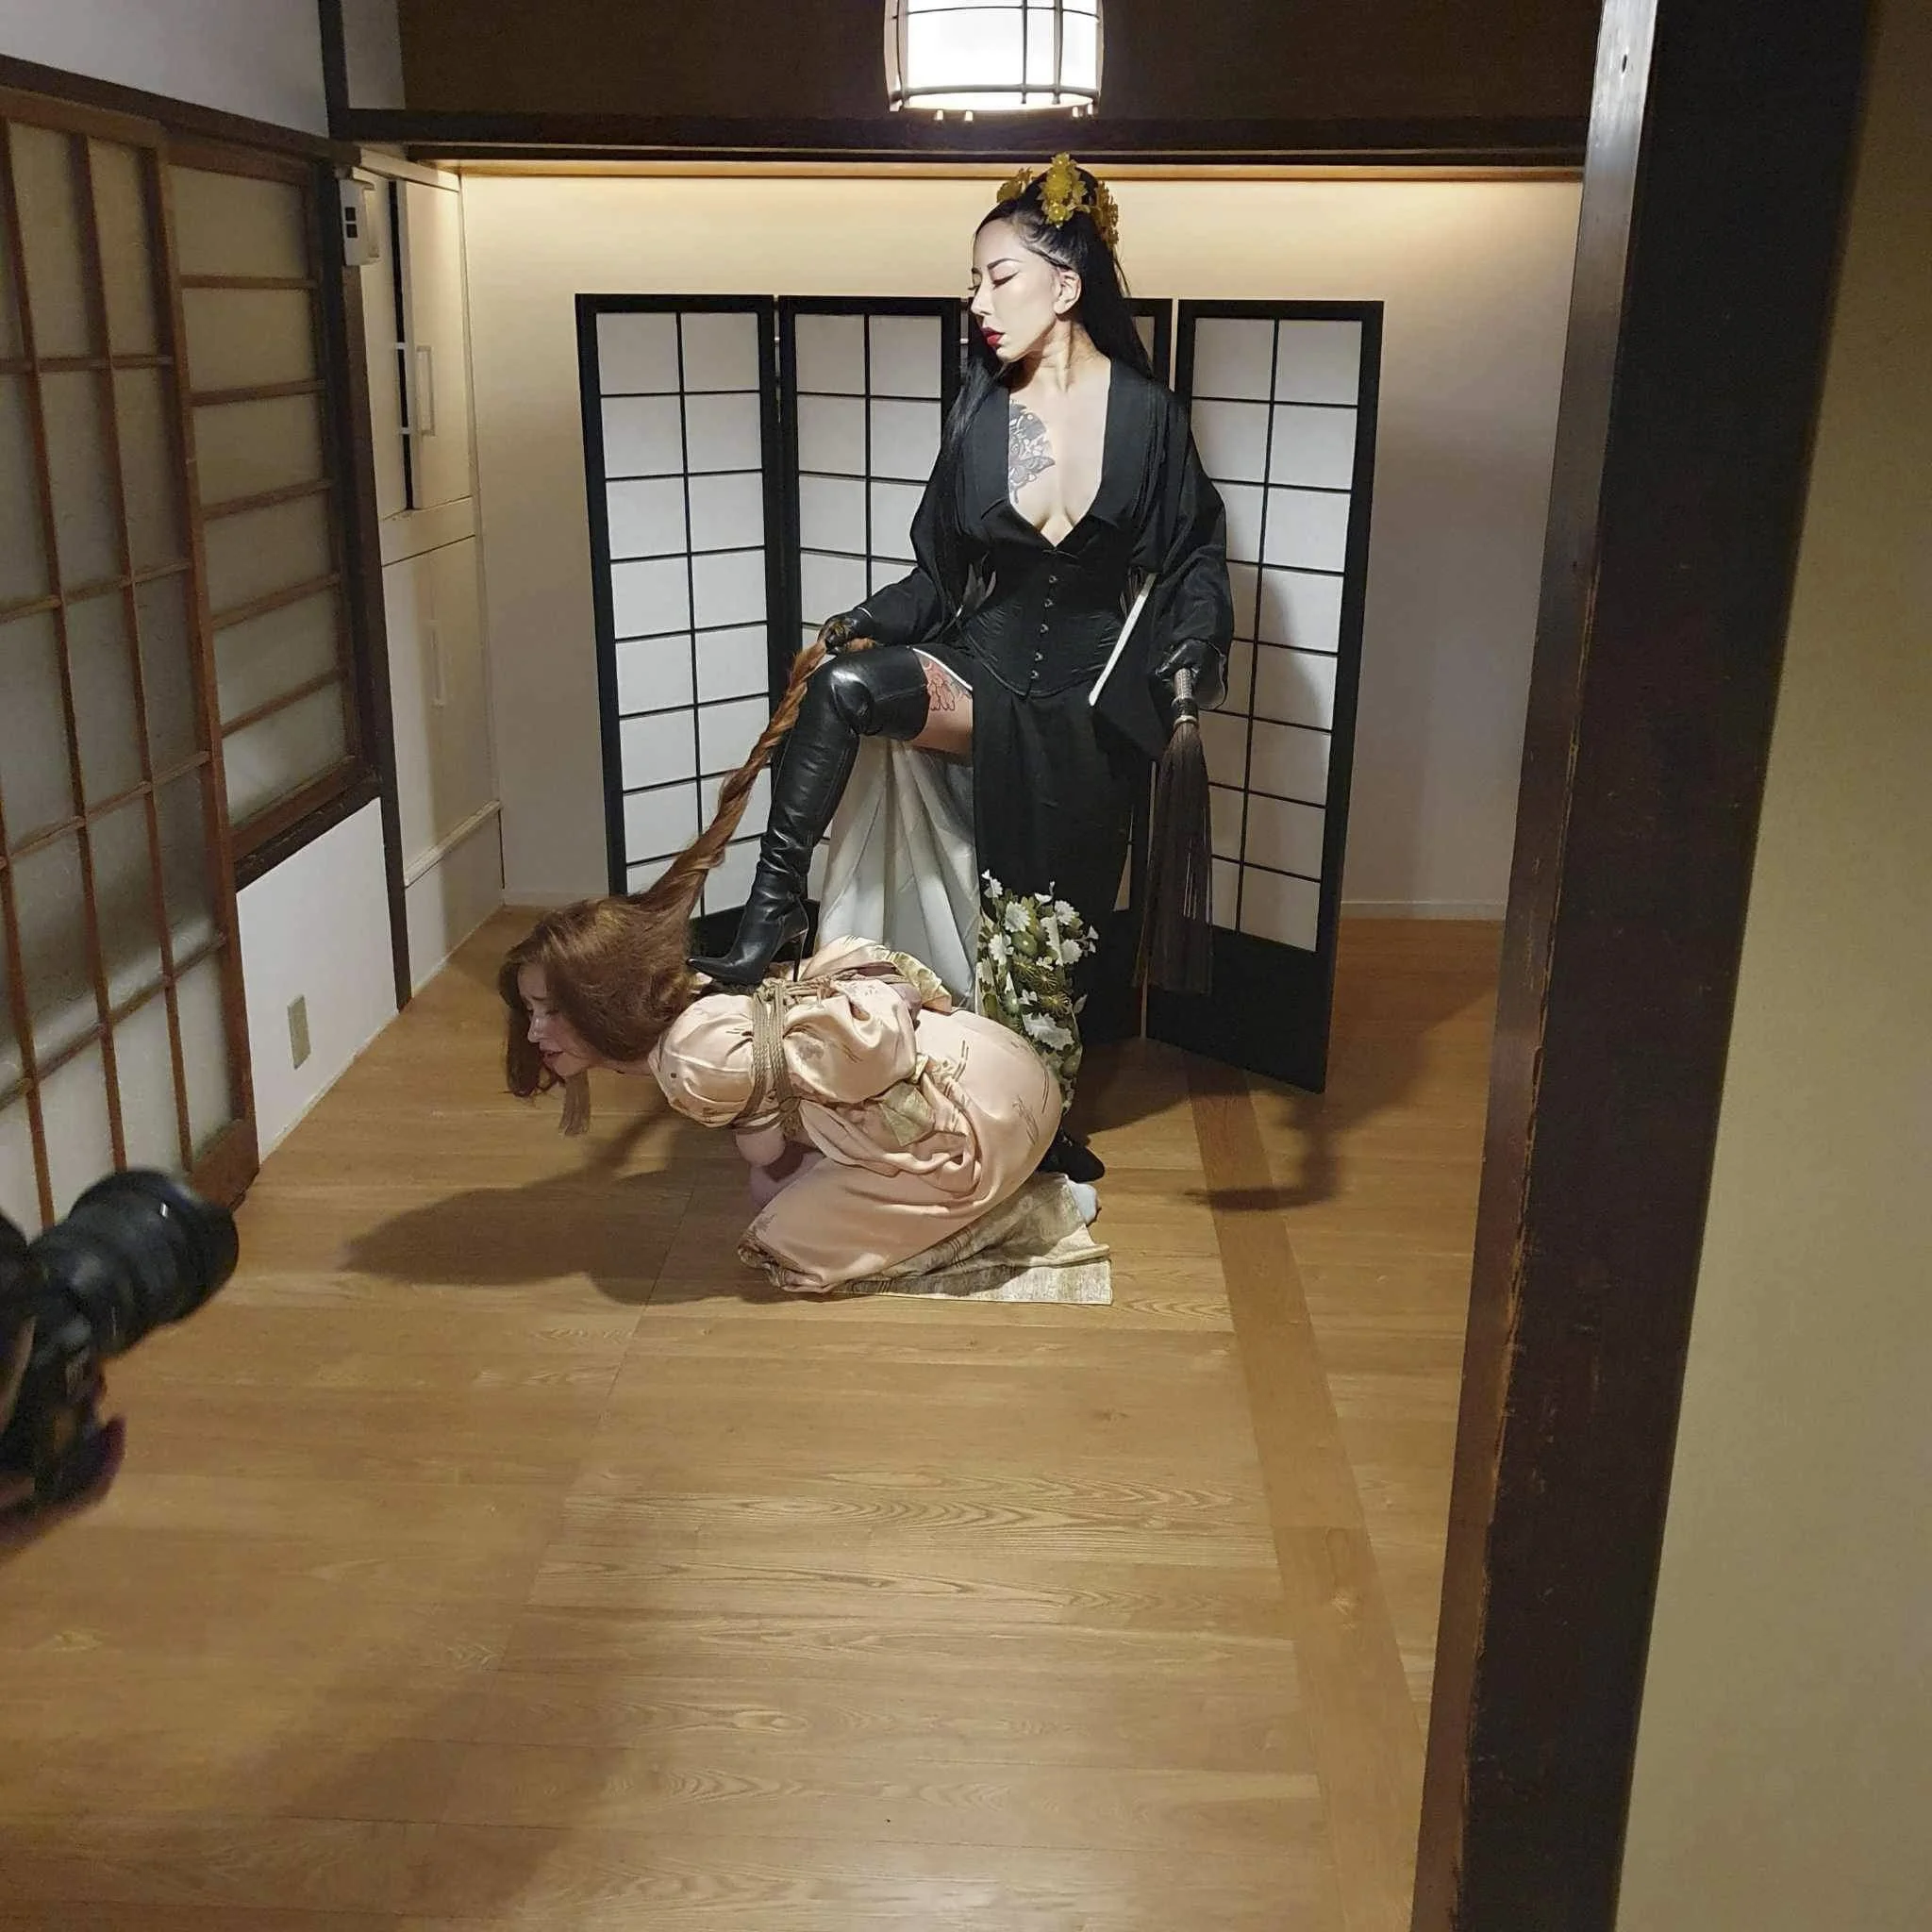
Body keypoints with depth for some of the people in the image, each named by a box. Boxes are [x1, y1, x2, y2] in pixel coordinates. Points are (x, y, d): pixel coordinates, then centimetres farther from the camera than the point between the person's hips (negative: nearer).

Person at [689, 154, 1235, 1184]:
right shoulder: (982, 410, 1)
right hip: (987, 666, 2)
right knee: (844, 686, -29)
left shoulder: (1146, 411, -5)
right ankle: (772, 914, -21)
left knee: (1051, 926, 5)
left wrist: (1189, 653, -18)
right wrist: (868, 622, -13)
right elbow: (944, 570, 4)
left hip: (1093, 699, -2)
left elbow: (1196, 556, 0)